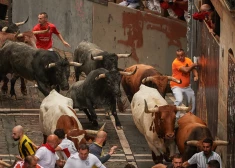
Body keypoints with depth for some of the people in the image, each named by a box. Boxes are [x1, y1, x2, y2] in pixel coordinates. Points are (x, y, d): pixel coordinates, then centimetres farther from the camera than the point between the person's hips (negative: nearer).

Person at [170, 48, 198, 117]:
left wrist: (196, 76, -29)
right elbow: (186, 70, -28)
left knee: (193, 100, 11)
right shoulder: (176, 62, -20)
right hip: (177, 86, -7)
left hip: (187, 86, 7)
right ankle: (175, 116, -16)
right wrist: (193, 65, -12)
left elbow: (193, 69, -8)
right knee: (179, 100, -27)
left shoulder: (188, 60, 1)